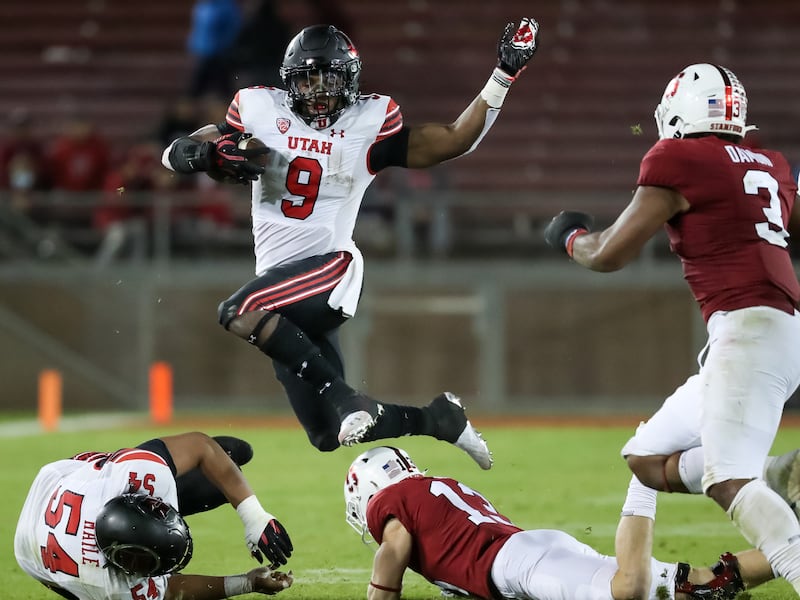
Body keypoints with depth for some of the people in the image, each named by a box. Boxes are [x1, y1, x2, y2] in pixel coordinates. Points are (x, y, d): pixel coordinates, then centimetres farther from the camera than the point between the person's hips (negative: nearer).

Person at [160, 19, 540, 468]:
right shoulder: (260, 111, 5)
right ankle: (439, 417, 25)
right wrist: (208, 153, -17)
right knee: (330, 436, 6)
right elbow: (176, 154, 6)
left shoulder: (369, 124, 1)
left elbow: (454, 142, 4)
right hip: (278, 277, 4)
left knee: (240, 314, -33)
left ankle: (342, 397, -26)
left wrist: (503, 77, -2)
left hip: (330, 267, -4)